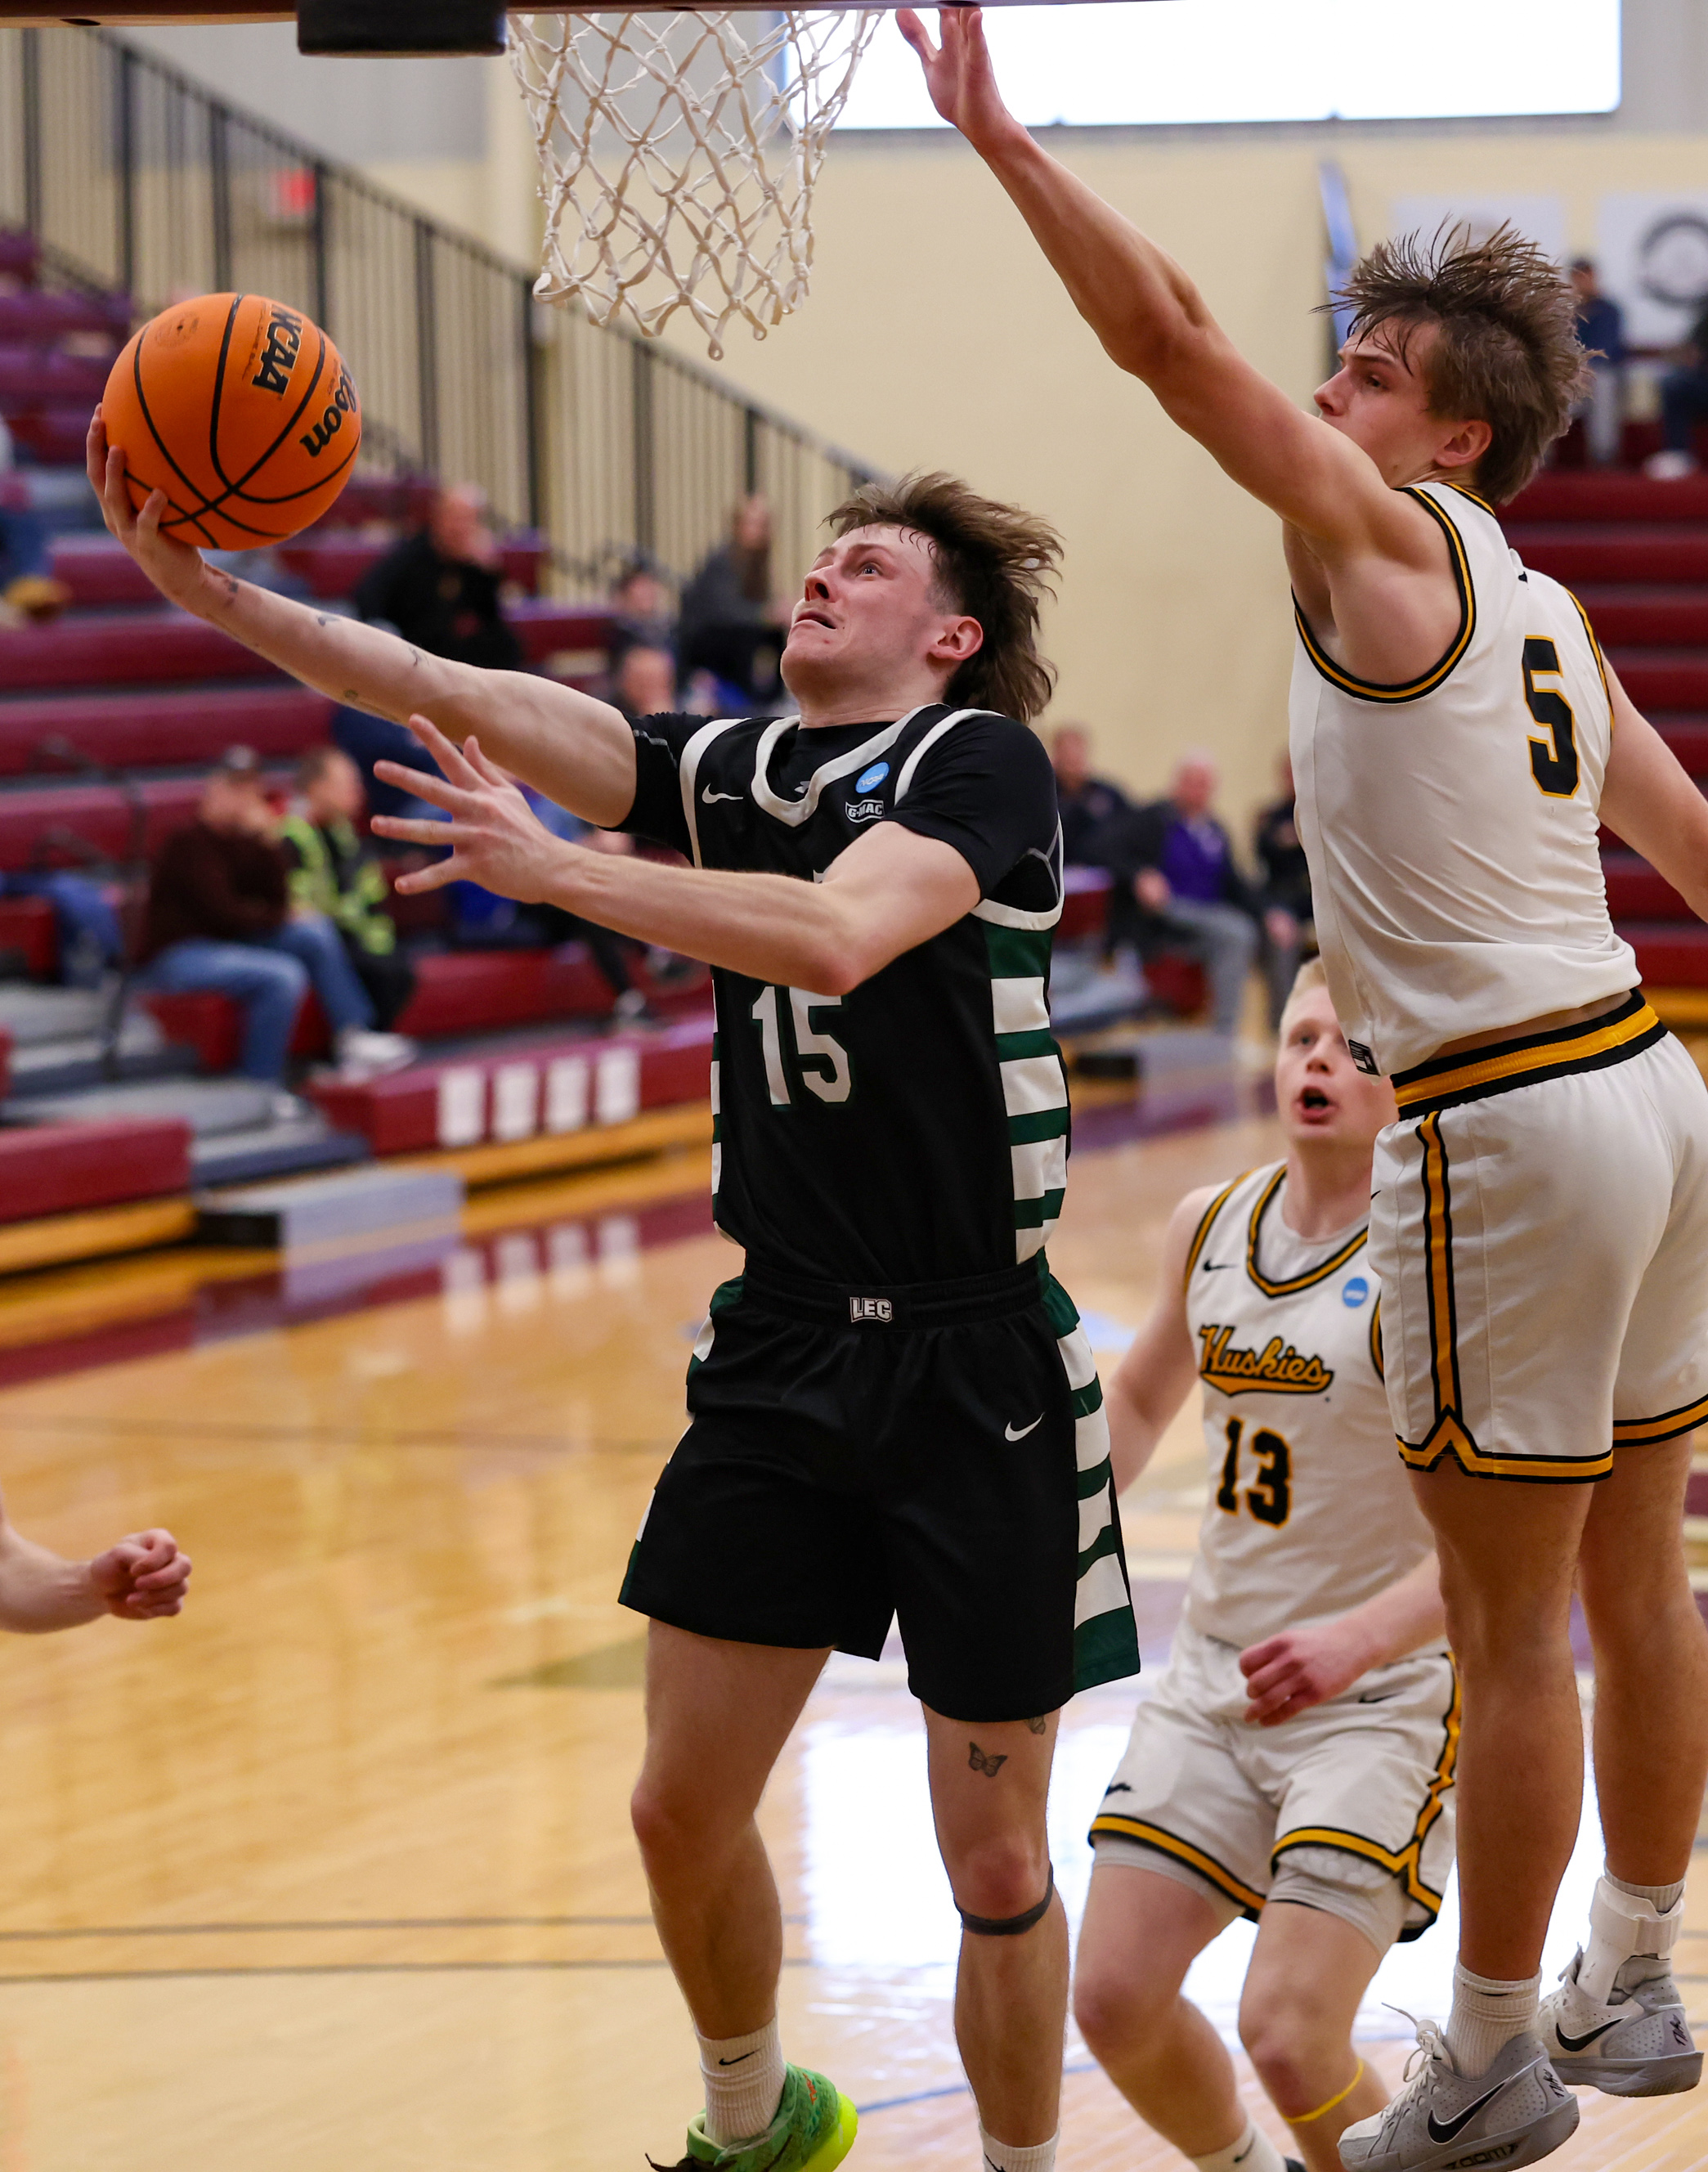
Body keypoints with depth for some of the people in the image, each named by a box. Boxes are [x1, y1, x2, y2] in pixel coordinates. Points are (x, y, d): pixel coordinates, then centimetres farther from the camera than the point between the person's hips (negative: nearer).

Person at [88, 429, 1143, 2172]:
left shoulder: (980, 763, -8)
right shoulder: (727, 773, 8)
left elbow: (838, 935, -27)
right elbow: (470, 702, -4)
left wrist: (558, 871, -33)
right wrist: (209, 591, -16)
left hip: (976, 1375, -5)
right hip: (778, 1358, 5)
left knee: (992, 1860, 2)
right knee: (683, 1813, 7)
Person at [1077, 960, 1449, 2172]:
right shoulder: (1210, 1227, 4)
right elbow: (1144, 1394, 24)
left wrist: (1356, 1640, -35)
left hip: (1387, 1697, -6)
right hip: (1216, 1675, 6)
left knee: (1290, 2039, -17)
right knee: (1115, 1998, 1)